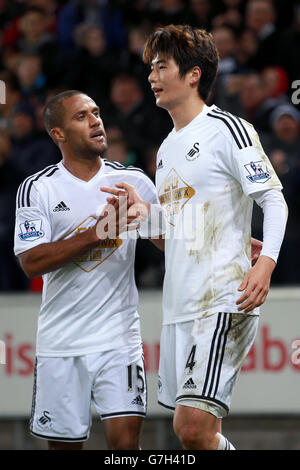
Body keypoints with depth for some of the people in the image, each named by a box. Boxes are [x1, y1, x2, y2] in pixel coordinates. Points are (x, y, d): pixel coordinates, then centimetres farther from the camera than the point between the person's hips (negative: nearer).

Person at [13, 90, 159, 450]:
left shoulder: (134, 182, 6)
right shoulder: (37, 189, -1)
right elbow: (31, 263, -12)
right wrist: (97, 233, -19)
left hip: (118, 337, 0)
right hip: (61, 342, 0)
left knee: (125, 438, -14)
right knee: (64, 442, 7)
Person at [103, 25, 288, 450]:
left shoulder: (227, 129, -5)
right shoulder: (167, 149, 21)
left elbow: (274, 200, -11)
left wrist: (264, 264, -24)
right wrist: (142, 210, 8)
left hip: (224, 302, -9)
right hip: (178, 306, 9)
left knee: (194, 427, -19)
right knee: (189, 430, 7)